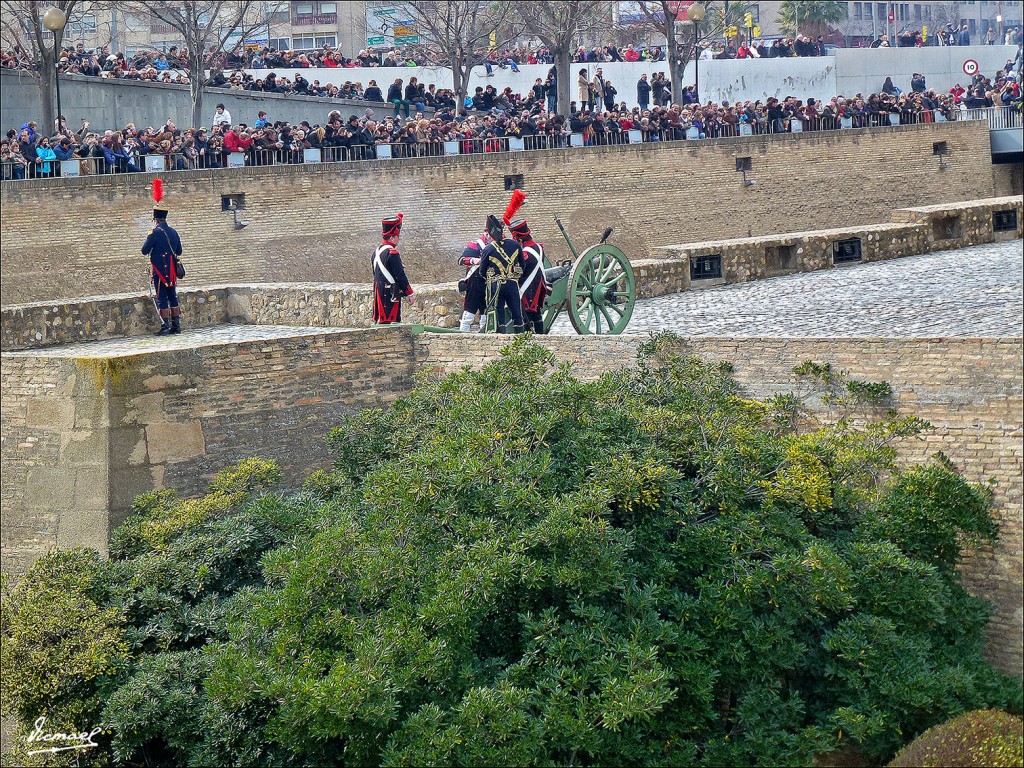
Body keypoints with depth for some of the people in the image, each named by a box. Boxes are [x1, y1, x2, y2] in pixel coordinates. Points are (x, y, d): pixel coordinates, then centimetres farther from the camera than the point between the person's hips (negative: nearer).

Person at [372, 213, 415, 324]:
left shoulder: (377, 251, 13)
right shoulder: (392, 252, -16)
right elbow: (400, 276, -16)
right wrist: (410, 294, -9)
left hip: (379, 292, 10)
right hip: (391, 293, -10)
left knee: (382, 321, 11)